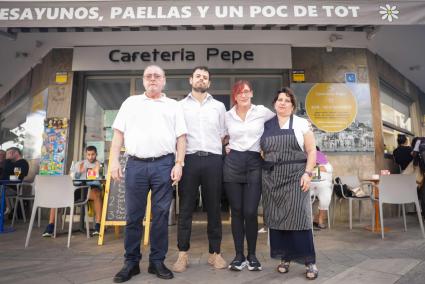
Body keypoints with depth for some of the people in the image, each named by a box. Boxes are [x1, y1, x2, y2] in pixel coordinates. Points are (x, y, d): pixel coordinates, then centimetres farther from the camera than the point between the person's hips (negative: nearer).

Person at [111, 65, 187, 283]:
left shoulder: (173, 106, 13)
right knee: (133, 216, 6)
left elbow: (181, 137, 6)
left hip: (164, 164, -1)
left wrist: (179, 163, -4)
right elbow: (119, 133, 11)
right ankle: (131, 262, 20)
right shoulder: (131, 102, 16)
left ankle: (157, 261, 18)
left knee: (161, 215, 4)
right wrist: (114, 160, 1)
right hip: (135, 164, 1)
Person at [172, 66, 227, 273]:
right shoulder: (180, 106, 12)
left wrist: (217, 150, 4)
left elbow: (223, 134, 16)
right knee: (185, 208, 2)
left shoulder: (219, 106, 16)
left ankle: (215, 253, 17)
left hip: (213, 160, 1)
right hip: (189, 159, -1)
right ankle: (183, 254, 13)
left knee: (213, 208, 6)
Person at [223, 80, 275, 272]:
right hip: (232, 163, 2)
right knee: (236, 211, 5)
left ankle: (252, 255, 19)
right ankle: (239, 255, 19)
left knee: (250, 212, -2)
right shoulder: (227, 116, 7)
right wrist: (226, 146, 4)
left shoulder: (263, 112, 1)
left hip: (254, 164, -1)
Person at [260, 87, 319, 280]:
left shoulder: (301, 124, 5)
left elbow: (311, 151, 1)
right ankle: (284, 258, 20)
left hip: (295, 176, -3)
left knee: (298, 217, -6)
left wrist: (307, 173, -10)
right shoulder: (266, 126, 11)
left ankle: (310, 262, 8)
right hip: (271, 178, 3)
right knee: (275, 218, 5)